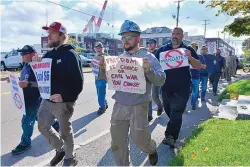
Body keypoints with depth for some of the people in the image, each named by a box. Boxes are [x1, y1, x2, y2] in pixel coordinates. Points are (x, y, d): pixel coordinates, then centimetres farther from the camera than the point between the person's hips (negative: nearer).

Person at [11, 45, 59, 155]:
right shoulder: (26, 65, 7)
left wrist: (28, 84, -35)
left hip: (34, 98, -9)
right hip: (27, 97, 9)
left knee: (27, 121, 1)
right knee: (38, 116, 22)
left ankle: (25, 143, 18)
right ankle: (55, 125, 42)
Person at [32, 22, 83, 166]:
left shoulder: (70, 54, -14)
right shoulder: (49, 54, 9)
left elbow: (78, 81, -21)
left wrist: (65, 96, -28)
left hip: (63, 102, -7)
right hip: (47, 100, 7)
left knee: (65, 131, 9)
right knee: (43, 127, 14)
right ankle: (60, 149, 36)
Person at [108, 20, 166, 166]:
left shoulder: (148, 56, -5)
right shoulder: (120, 58, 8)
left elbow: (161, 80, -11)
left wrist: (149, 70, -29)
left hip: (138, 106, -4)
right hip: (119, 105, 4)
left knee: (140, 140, 8)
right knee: (117, 142, 10)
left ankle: (152, 149, 43)